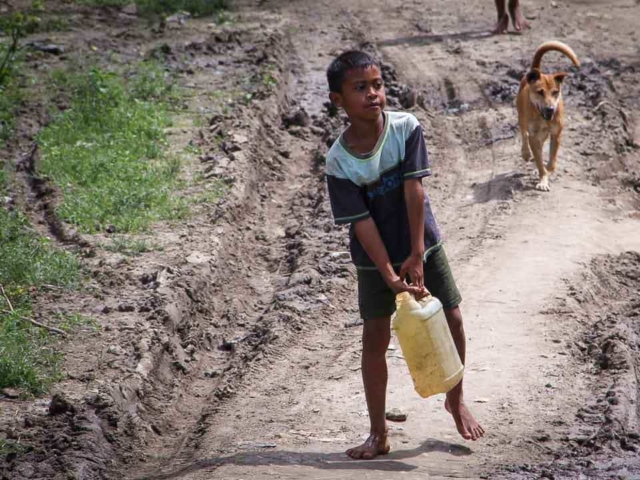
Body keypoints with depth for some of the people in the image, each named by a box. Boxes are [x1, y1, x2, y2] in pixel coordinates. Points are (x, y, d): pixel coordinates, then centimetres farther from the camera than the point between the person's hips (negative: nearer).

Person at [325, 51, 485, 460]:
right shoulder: (339, 161, -19)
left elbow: (414, 190, -18)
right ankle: (379, 433, 11)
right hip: (375, 258, -1)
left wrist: (417, 255, -19)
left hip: (422, 244, 1)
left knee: (452, 319, 5)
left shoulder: (406, 128, -17)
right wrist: (391, 276, -23)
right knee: (375, 337, 1)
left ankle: (457, 400, 31)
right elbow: (361, 222, -19)